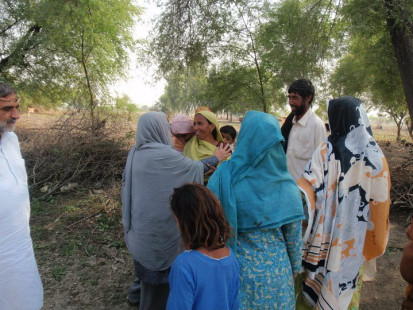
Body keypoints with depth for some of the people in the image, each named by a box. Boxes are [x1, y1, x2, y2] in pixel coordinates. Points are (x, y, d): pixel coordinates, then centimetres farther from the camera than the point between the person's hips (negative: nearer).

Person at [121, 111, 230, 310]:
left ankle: (138, 293, 47)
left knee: (146, 257, 27)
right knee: (159, 263, 11)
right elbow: (193, 168, -13)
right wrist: (215, 158, 1)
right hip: (158, 222, -8)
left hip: (140, 220, 9)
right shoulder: (163, 154, -23)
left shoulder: (135, 152, 2)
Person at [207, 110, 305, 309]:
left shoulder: (224, 177, -19)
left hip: (235, 271, 0)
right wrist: (294, 268, 13)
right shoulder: (286, 186, -15)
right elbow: (293, 236, -5)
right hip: (275, 272, 1)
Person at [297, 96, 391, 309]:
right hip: (357, 236, 2)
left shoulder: (325, 151, -14)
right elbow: (381, 201, -5)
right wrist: (375, 241, 6)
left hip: (327, 232, -1)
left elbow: (307, 188, -22)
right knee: (349, 275, 22)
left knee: (323, 274, 19)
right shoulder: (375, 155, -9)